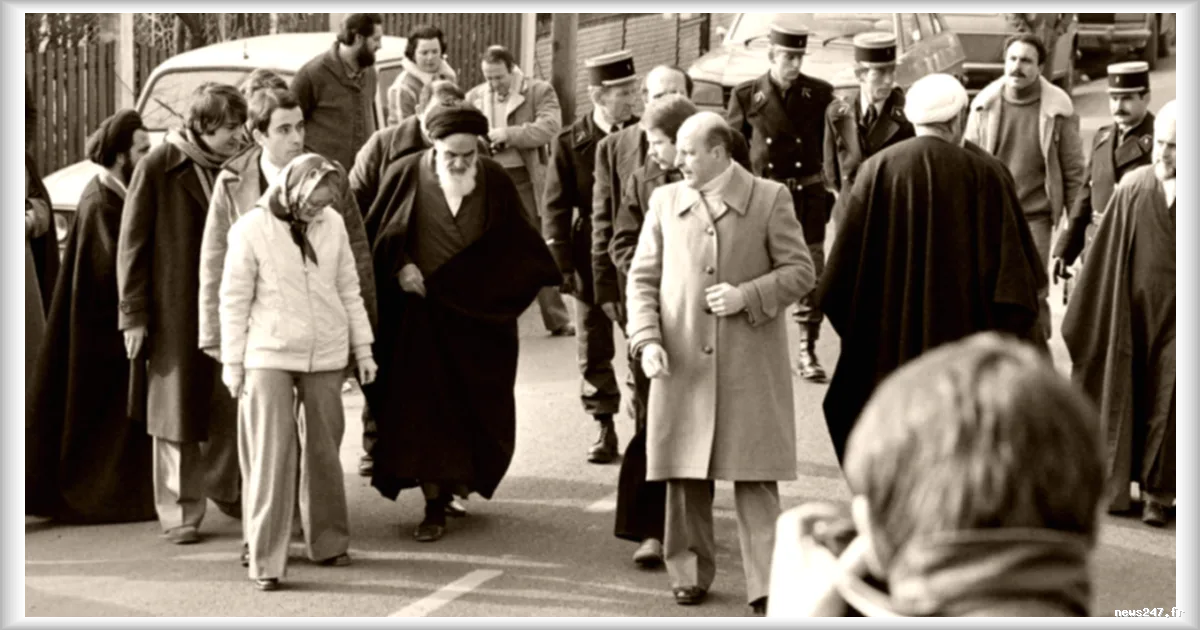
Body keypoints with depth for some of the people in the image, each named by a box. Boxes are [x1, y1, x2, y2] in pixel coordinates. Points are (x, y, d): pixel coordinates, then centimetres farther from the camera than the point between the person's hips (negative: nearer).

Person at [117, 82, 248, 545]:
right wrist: (133, 315, -7)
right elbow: (132, 244, -4)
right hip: (176, 310, -3)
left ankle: (226, 488, 25)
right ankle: (180, 510, 14)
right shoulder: (158, 168, -7)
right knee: (178, 410, 4)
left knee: (231, 407, 5)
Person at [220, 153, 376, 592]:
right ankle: (266, 560, -3)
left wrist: (362, 347, 11)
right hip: (270, 357, -3)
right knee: (272, 455, -6)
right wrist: (232, 363, -2)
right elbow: (234, 300, -3)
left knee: (324, 450, 12)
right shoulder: (251, 229, -7)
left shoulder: (333, 225, 2)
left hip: (325, 356, 4)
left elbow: (349, 290, 11)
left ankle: (328, 542, 26)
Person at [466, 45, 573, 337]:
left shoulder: (540, 91, 1)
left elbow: (550, 126, -14)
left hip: (527, 181, -3)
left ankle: (557, 320, 6)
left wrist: (510, 134, -20)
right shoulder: (474, 97, 12)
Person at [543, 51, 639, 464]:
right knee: (594, 351, 6)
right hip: (592, 259, 0)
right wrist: (561, 266, -9)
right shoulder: (570, 144, -2)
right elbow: (556, 209, -2)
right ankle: (605, 432, 17)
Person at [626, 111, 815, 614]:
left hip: (750, 366, -2)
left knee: (755, 478, -1)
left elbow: (801, 271, 2)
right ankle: (690, 573, 22)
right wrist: (647, 340, -5)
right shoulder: (665, 201, 8)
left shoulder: (770, 199, 1)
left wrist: (747, 296, -14)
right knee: (686, 476, 8)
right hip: (681, 364, 3)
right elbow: (642, 278, 10)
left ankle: (765, 585, 3)